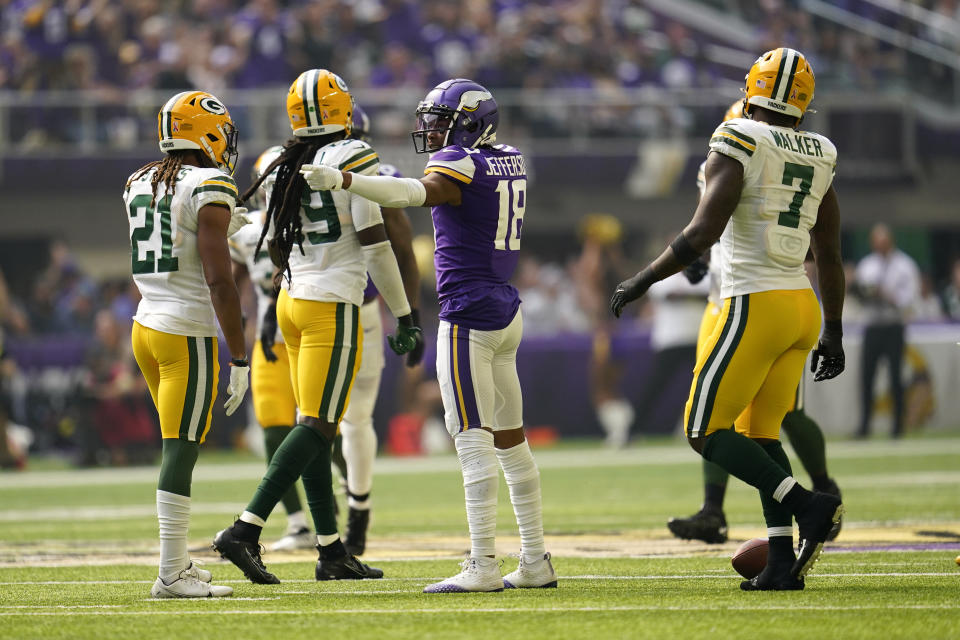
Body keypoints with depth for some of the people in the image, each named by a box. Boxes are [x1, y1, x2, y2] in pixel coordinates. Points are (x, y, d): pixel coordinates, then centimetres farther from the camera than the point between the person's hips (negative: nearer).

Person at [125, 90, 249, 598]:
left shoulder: (138, 185, 10)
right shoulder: (210, 188, -14)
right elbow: (218, 280, -19)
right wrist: (239, 359, -17)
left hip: (147, 327, 8)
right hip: (190, 336, -8)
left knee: (180, 446, 17)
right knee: (180, 452, -6)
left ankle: (176, 561, 20)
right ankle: (171, 575, -5)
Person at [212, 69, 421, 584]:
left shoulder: (284, 168, 8)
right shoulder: (354, 159, -10)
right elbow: (375, 244, -12)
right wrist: (403, 317, -7)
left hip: (292, 303, 7)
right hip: (333, 307, -7)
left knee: (318, 429, 10)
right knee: (317, 426, -9)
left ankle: (332, 552, 13)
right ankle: (245, 531, -19)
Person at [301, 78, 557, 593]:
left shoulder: (459, 165, -13)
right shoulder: (509, 162, 13)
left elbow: (416, 193, -33)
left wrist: (342, 180, -45)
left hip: (470, 316, -9)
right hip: (506, 313, 9)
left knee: (474, 439, -9)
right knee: (510, 439, 13)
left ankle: (483, 566, -12)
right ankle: (535, 562, 16)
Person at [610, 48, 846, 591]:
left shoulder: (739, 146, -11)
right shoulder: (818, 160, 10)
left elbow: (702, 234, -18)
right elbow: (831, 257, 15)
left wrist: (644, 280, -6)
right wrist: (833, 333, 23)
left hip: (755, 306, -7)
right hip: (803, 307, 7)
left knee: (707, 431, 0)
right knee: (761, 433, 15)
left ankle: (807, 505, -14)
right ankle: (783, 563, 5)